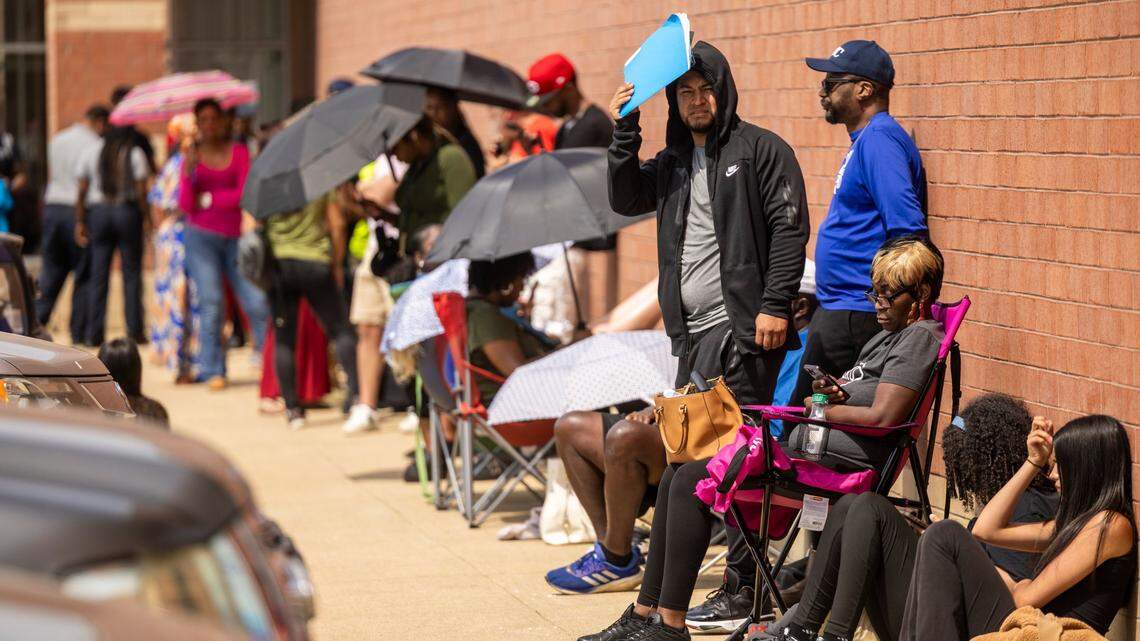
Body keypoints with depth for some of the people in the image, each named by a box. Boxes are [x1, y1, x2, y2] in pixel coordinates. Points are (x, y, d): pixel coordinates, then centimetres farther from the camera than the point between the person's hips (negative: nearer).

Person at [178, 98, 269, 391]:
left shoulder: (239, 152, 7)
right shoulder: (192, 154, 8)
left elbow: (244, 193, -4)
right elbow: (186, 204, -1)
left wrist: (209, 199, -3)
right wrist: (188, 171, -14)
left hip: (235, 235, 0)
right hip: (202, 236, 0)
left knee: (256, 301, -9)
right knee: (210, 302, -5)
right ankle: (213, 370, 1)